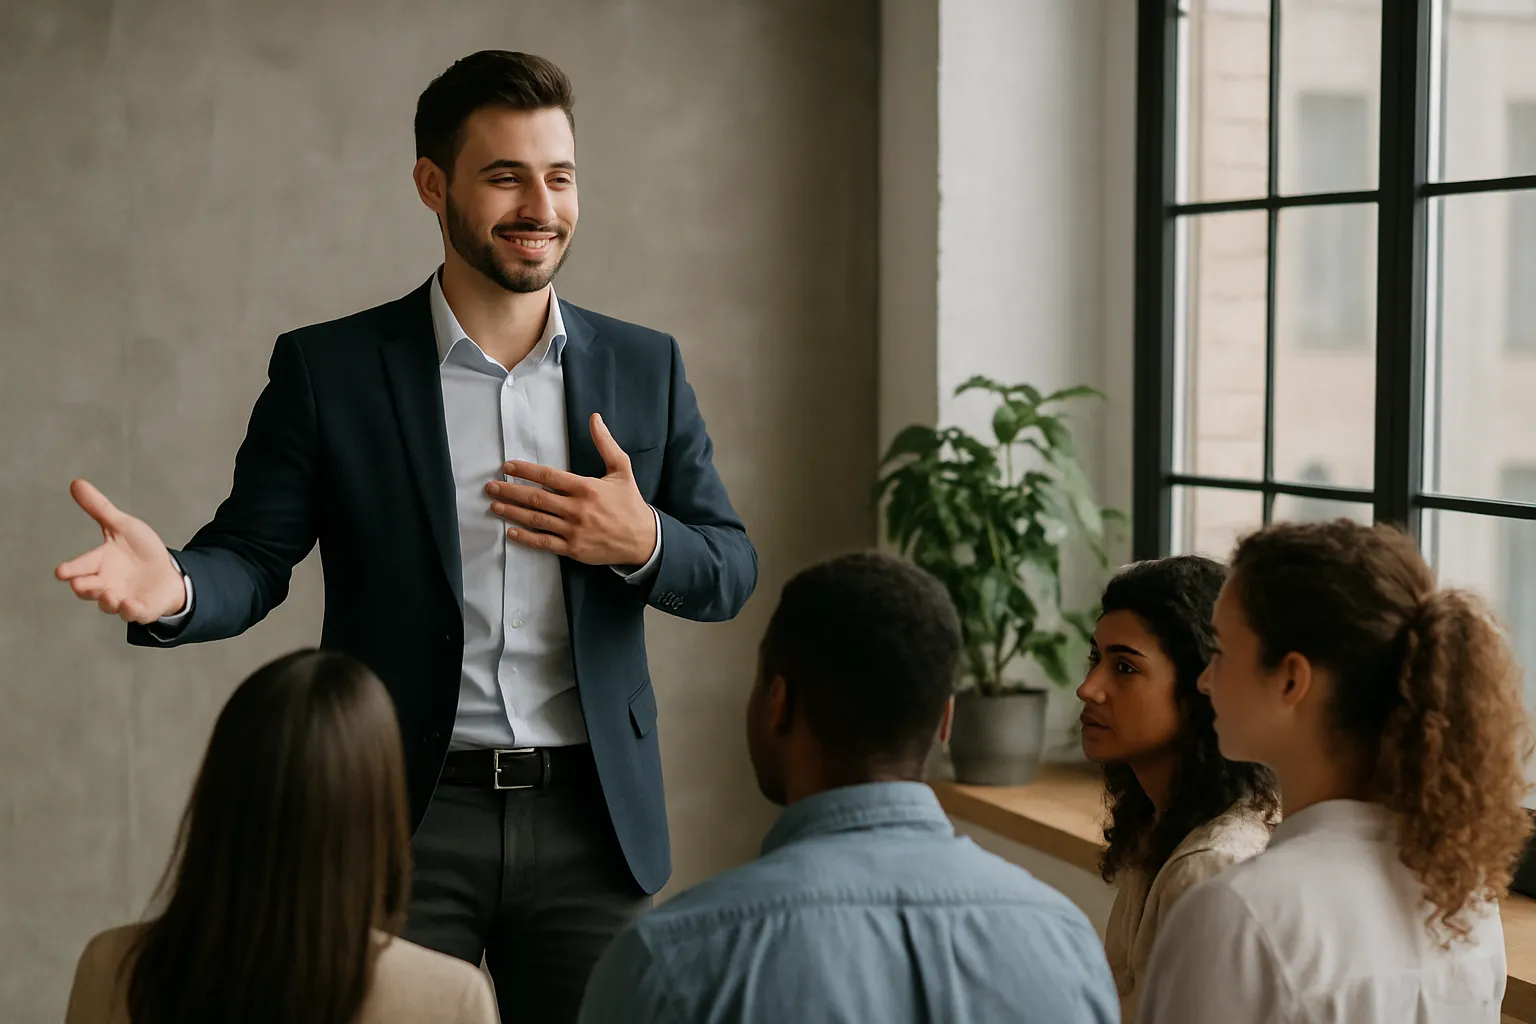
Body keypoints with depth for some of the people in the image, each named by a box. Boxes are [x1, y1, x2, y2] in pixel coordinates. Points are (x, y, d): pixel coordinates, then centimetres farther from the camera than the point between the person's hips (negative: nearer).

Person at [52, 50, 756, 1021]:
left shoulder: (645, 368, 7)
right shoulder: (327, 369, 1)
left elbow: (733, 572, 9)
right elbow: (253, 556, -1)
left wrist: (645, 542, -14)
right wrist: (174, 588, -24)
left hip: (591, 824, 2)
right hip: (402, 823, -2)